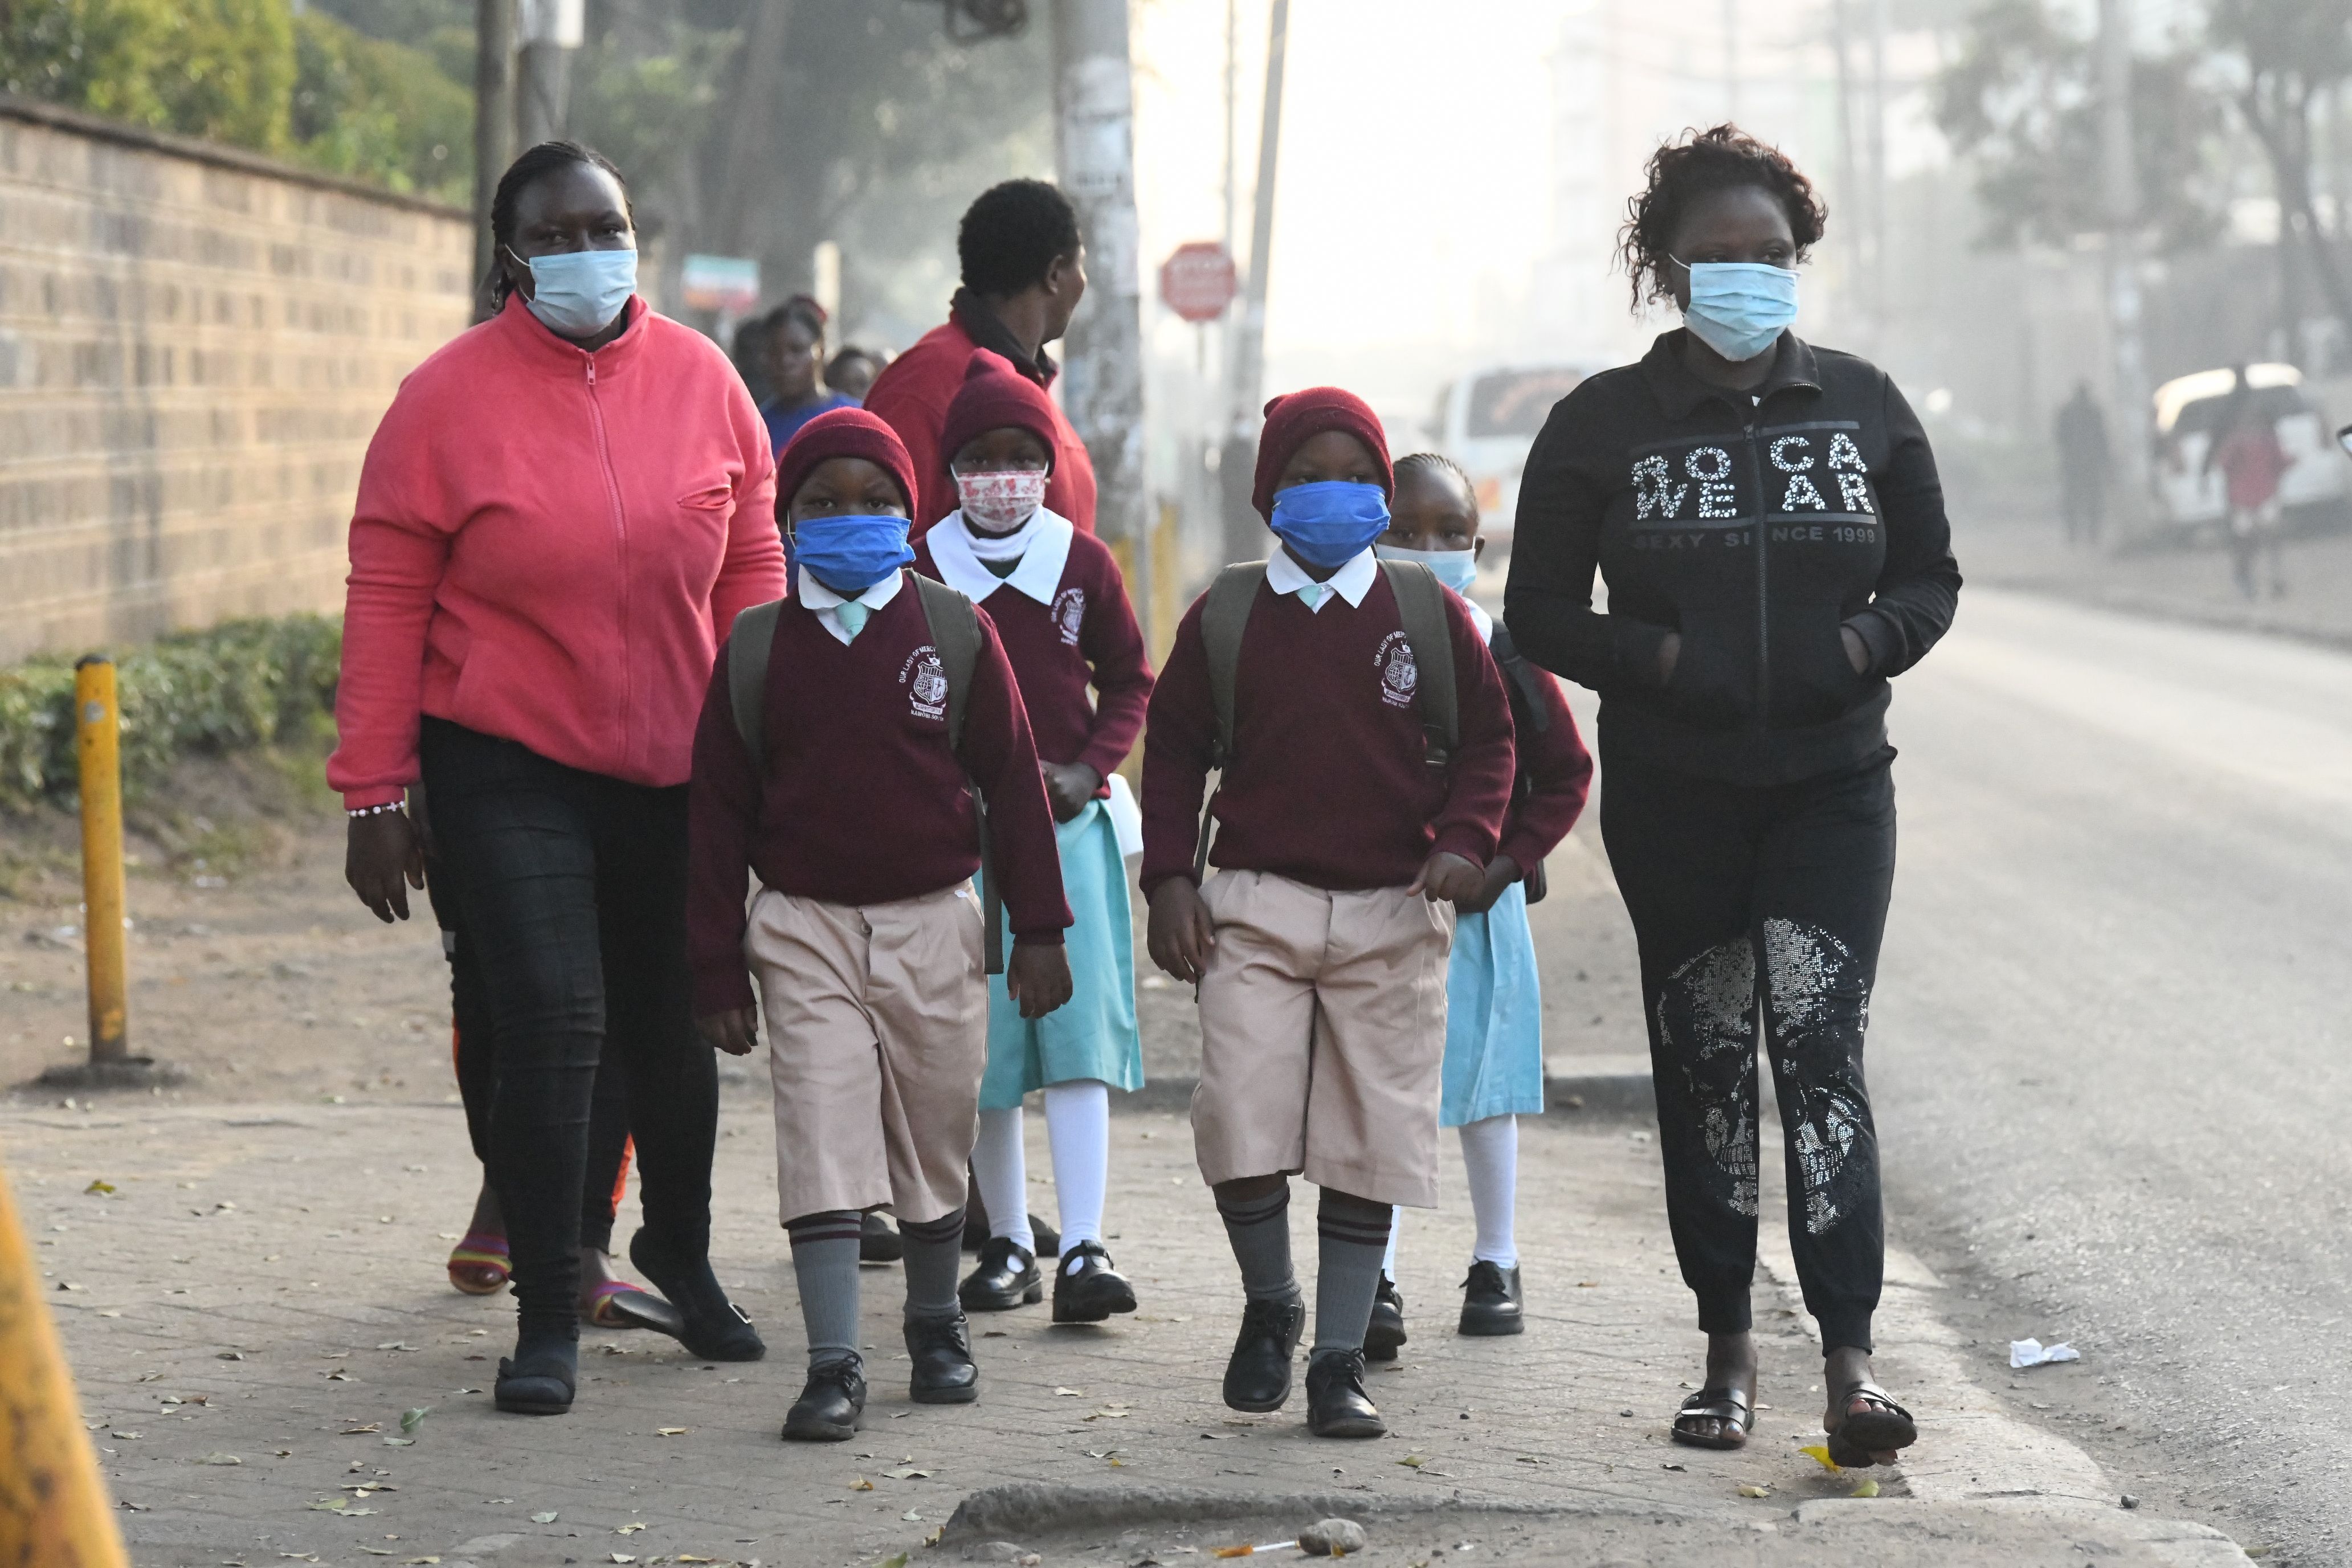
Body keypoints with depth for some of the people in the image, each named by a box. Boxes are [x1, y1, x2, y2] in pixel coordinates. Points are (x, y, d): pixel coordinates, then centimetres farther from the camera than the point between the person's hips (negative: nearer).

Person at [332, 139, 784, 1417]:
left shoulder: (700, 379, 1)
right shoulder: (451, 398, -9)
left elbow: (749, 570, 8)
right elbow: (387, 599, -7)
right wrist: (374, 797, -9)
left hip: (675, 766, 3)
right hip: (509, 767, -3)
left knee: (671, 1021, 13)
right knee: (550, 1020, -12)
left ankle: (681, 1251, 39)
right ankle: (547, 1317, -1)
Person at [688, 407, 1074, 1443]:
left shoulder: (956, 634, -1)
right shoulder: (756, 651, 0)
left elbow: (1012, 782, 3)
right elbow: (720, 812, 3)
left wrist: (1040, 930, 1)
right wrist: (720, 970, 1)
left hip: (931, 923, 1)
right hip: (806, 928, -1)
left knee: (935, 1141, 12)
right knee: (821, 1141, -9)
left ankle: (936, 1326, 33)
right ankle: (833, 1367, -9)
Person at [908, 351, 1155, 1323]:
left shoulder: (1084, 564, 4)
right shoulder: (919, 570, 1)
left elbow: (1128, 679, 12)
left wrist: (1090, 767, -3)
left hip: (1068, 822, 0)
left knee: (1079, 1030, -10)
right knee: (980, 1044, 4)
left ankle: (1083, 1250, -14)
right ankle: (1007, 1245, 14)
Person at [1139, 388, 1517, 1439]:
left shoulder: (1429, 615, 4)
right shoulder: (1225, 618, 5)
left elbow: (1487, 736, 10)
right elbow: (1175, 748, 10)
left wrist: (1465, 840, -6)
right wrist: (1169, 877, 1)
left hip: (1393, 914, 0)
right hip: (1254, 904, 0)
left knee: (1370, 1142, 1)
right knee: (1241, 1122, -13)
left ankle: (1339, 1362, 11)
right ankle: (1268, 1305, 14)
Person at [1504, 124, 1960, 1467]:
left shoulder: (1864, 407, 5)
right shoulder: (1603, 425, 1)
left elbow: (1931, 578, 12)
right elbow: (1541, 614, 3)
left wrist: (1863, 642, -9)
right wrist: (1661, 659, -14)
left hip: (1833, 787, 0)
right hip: (1672, 792, 0)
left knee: (1821, 1046, -12)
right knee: (1704, 1064, 6)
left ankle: (1850, 1355, -16)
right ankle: (1729, 1350, 16)